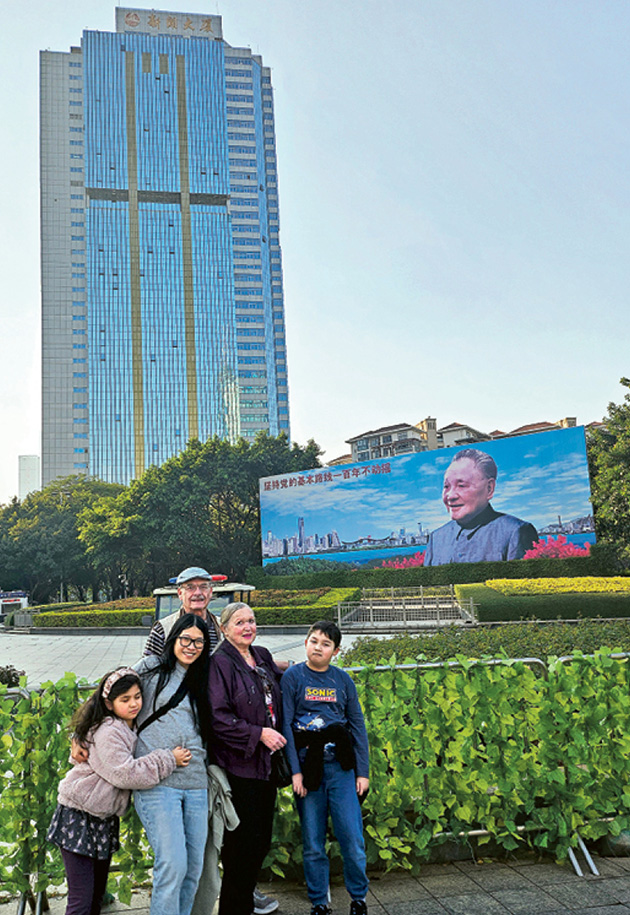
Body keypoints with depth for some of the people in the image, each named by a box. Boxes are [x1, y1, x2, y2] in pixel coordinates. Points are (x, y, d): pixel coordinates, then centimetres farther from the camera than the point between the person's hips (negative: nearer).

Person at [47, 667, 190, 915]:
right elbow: (125, 774, -29)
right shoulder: (108, 732, -21)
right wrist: (169, 759, -24)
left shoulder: (132, 727, 7)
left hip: (105, 818, 9)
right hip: (79, 817, -9)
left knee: (98, 894, 16)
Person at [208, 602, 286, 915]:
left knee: (261, 841, 16)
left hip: (267, 762, 7)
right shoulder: (220, 663, -12)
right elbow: (218, 716, -19)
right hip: (239, 766, -7)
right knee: (242, 842, 1)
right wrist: (258, 733, -19)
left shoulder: (263, 657, 10)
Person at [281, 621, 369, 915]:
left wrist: (363, 771, 3)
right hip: (308, 769, -1)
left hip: (341, 768, 1)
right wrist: (295, 771, -9)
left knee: (352, 840, 1)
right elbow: (285, 725, -4)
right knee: (313, 845, 6)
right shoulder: (292, 677, 0)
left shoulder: (343, 680, 6)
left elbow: (358, 726, 7)